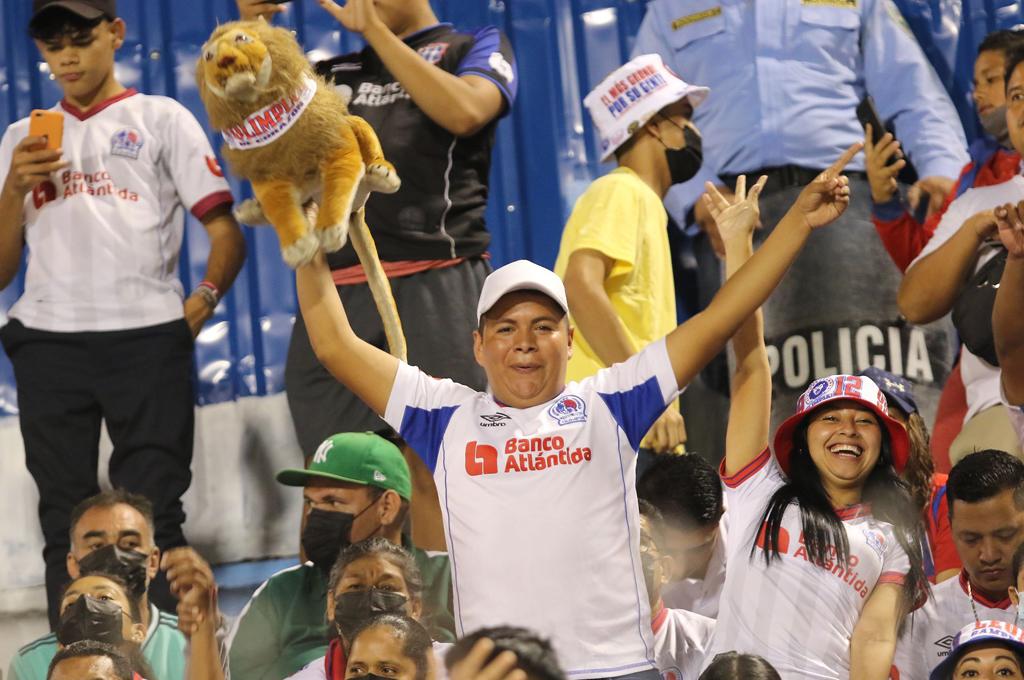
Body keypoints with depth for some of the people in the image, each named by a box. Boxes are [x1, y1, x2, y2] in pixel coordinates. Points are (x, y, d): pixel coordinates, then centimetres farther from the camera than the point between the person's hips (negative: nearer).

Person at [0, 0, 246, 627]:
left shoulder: (162, 120, 10)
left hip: (147, 340, -3)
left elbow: (227, 234, 5)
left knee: (153, 518, -7)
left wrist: (197, 309, -9)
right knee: (65, 523, 3)